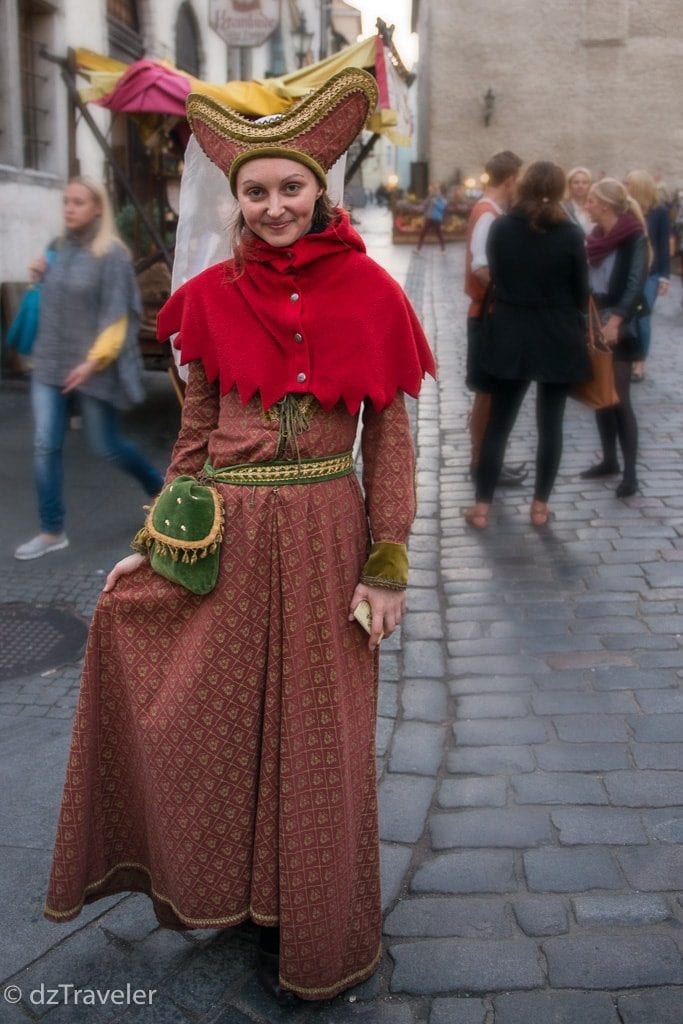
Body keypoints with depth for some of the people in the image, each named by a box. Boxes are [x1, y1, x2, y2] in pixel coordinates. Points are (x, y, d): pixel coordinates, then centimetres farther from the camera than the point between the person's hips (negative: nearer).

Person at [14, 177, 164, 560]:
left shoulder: (111, 254, -11)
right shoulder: (62, 247, 10)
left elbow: (116, 314, -15)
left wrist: (94, 361, -23)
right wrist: (43, 276, 4)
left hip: (91, 367, -6)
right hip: (50, 363, 6)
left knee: (107, 446, 5)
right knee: (45, 447, 0)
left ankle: (159, 485, 33)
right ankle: (53, 532, 8)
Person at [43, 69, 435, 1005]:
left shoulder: (367, 292, -2)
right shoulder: (211, 296, 3)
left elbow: (389, 435, -1)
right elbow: (195, 434, 9)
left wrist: (388, 564, -5)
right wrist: (155, 545, 7)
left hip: (324, 536, -2)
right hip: (226, 536, 2)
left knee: (314, 737, 10)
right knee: (210, 723, 12)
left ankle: (307, 934, 33)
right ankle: (224, 888, 40)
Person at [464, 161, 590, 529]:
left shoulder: (500, 228, -4)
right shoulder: (570, 234, -9)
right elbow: (582, 292, -2)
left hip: (510, 337, 2)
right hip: (557, 340, -1)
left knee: (498, 422, 9)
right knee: (550, 423, 9)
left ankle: (482, 506, 9)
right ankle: (540, 505, 15)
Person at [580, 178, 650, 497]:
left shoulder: (634, 237, -11)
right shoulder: (596, 236, 10)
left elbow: (636, 283, -21)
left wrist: (616, 319, -33)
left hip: (619, 324, -7)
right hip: (594, 321, 7)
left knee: (619, 398, -8)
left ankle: (630, 474, -3)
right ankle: (609, 460, 22)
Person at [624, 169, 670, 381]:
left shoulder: (659, 211, -5)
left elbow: (664, 246, -3)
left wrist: (664, 276, -6)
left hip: (649, 274, -2)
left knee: (642, 318, 0)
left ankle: (640, 362, 9)